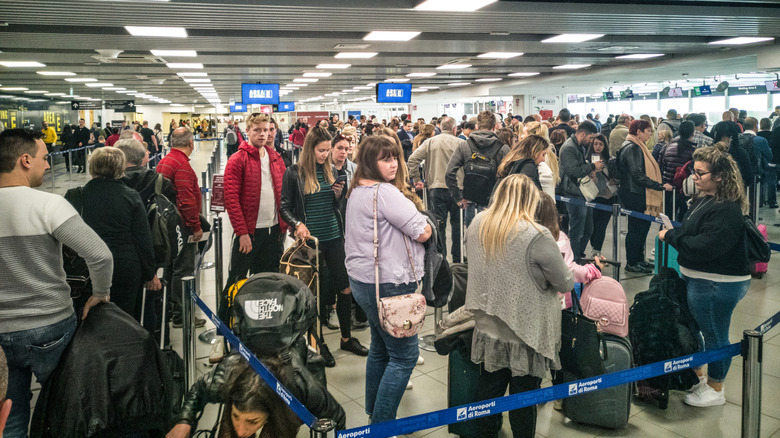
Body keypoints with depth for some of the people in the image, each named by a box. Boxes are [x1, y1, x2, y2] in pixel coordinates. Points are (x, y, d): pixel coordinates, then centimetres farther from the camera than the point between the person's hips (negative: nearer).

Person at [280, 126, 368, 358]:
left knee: (345, 288, 8)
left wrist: (338, 195, -4)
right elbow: (285, 207, -3)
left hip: (334, 237, 4)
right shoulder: (294, 173, -6)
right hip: (311, 240, -4)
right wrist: (298, 224, -19)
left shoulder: (331, 170, 6)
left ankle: (347, 338, 24)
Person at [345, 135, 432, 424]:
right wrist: (423, 225, 4)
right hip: (386, 284, -10)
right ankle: (382, 424, 4)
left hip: (363, 279, 10)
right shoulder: (384, 192, -20)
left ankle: (373, 410, 35)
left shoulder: (357, 191, 12)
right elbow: (423, 233, -19)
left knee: (380, 347, 22)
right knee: (405, 354, -1)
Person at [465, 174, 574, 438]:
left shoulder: (477, 225, -5)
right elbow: (566, 284, -13)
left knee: (488, 388, 21)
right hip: (525, 333, -5)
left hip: (488, 328, 5)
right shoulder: (537, 236, -23)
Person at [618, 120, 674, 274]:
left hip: (639, 195, 11)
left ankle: (639, 259, 27)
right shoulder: (632, 148, -18)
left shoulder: (637, 147, 16)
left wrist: (660, 185, 18)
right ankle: (631, 264, 7)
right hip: (634, 196, -11)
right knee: (636, 228, -3)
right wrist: (660, 186, -23)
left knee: (643, 226, 16)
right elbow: (638, 175, -24)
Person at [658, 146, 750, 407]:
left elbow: (705, 246, -29)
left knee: (715, 335, 6)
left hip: (718, 284, -10)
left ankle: (715, 390, 24)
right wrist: (674, 233, -1)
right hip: (696, 278, 10)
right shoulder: (703, 199, 8)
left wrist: (671, 236, -18)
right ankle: (697, 375, 42)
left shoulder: (727, 210, -24)